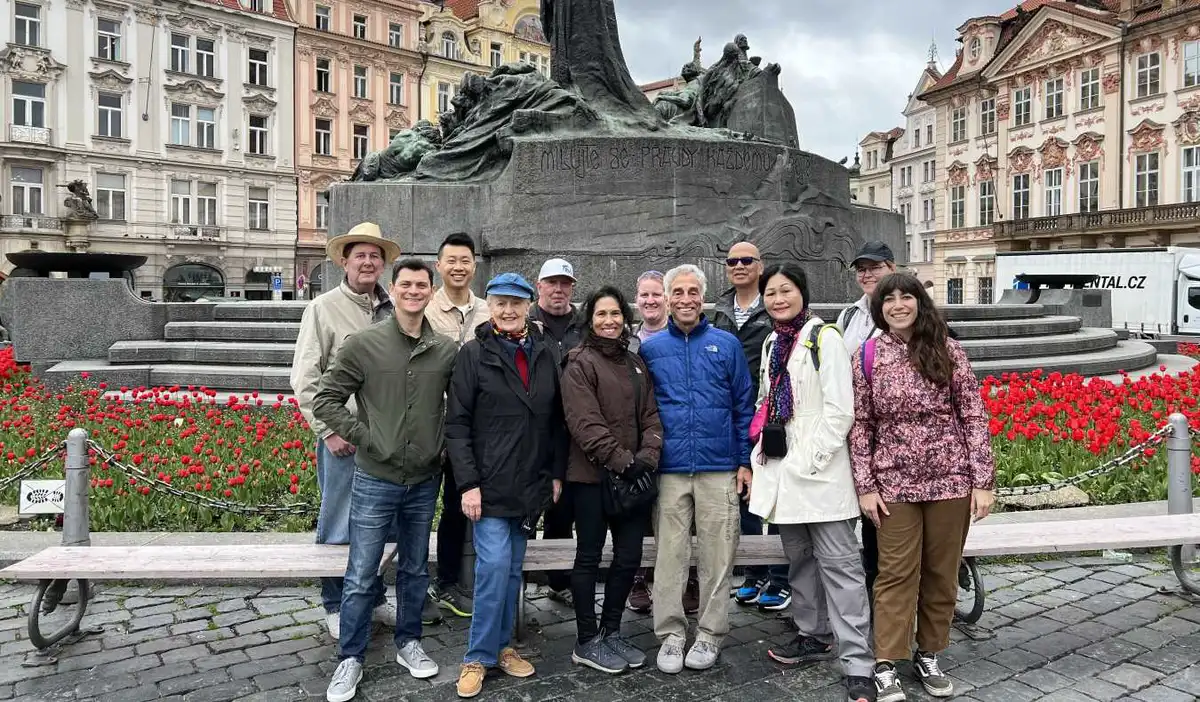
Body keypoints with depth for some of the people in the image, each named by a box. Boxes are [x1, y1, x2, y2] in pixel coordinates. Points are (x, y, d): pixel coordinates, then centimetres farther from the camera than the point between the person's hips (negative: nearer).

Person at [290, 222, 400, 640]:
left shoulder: (393, 311, 7)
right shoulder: (323, 308, -4)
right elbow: (304, 378, -6)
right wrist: (328, 430, -10)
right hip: (343, 438, -4)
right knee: (339, 526, 7)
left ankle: (375, 598, 32)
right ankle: (336, 607, 24)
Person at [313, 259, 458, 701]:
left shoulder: (446, 351, -2)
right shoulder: (363, 344, -8)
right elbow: (325, 399, -5)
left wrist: (446, 449, 1)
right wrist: (364, 437, -10)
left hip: (424, 481, 3)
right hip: (375, 480, -2)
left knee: (415, 570, 17)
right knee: (361, 577, 6)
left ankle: (408, 643, 36)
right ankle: (351, 659, 23)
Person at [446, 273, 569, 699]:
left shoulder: (545, 354, 6)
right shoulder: (473, 354, -5)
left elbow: (557, 420, 10)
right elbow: (456, 424, -8)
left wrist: (557, 473, 7)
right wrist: (468, 483, -14)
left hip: (531, 485, 4)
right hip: (489, 484, -4)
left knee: (513, 569, 13)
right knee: (494, 566, -8)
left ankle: (501, 646, 28)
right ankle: (479, 656, 9)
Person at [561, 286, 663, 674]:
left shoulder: (637, 364, 14)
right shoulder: (580, 364, -7)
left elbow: (651, 416, 9)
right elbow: (586, 424, -16)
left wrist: (647, 457, -7)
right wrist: (623, 462, -19)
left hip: (632, 476, 6)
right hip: (592, 476, -6)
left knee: (629, 556, 10)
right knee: (589, 557, 5)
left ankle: (611, 632, 26)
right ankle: (587, 642, 17)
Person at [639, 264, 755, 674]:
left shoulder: (727, 345, 5)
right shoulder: (650, 349, 6)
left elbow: (744, 407, 6)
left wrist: (745, 461, 2)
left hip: (719, 468, 0)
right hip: (669, 470, 1)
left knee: (717, 555, 6)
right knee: (670, 555, 5)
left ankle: (710, 633, 20)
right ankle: (671, 633, 18)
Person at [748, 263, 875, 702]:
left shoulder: (824, 337, -7)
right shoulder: (772, 343, 14)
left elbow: (839, 410, -13)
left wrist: (811, 461, -16)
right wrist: (760, 459, 11)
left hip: (818, 471, -7)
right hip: (780, 470, 7)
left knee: (838, 563, -5)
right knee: (799, 558, 16)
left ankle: (858, 662, -1)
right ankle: (814, 636, 30)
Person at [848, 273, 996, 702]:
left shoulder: (947, 351, -1)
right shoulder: (867, 357, -1)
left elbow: (974, 418, 0)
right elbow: (860, 425, 0)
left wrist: (983, 481, -4)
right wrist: (865, 486, -4)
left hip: (950, 480, 1)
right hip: (894, 484, -1)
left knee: (942, 573, 11)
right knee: (896, 575, 3)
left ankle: (928, 656, 27)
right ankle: (886, 666, 12)